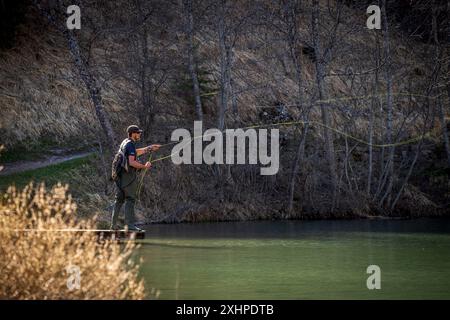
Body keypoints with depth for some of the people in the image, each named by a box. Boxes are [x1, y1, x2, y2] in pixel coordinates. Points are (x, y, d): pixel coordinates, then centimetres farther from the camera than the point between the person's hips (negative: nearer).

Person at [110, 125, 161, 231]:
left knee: (119, 200, 12)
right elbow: (131, 162, -23)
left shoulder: (125, 142, 16)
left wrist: (149, 148, 33)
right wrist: (144, 166, -13)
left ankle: (113, 224, 13)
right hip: (128, 175, -10)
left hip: (120, 175, 10)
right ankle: (130, 225, -14)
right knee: (130, 200, -9)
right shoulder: (130, 145, -14)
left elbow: (135, 153, 32)